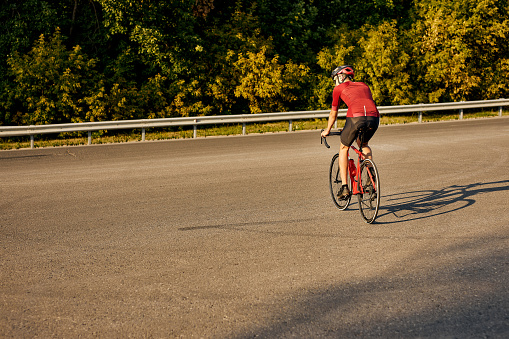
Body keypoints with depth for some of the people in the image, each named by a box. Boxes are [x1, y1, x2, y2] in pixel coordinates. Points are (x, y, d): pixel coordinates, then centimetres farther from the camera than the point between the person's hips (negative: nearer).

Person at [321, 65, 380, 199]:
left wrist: (327, 130, 48)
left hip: (356, 117, -4)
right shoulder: (364, 86, 33)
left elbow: (333, 113, 31)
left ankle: (345, 187, 13)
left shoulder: (339, 89, 21)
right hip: (374, 118, 4)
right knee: (363, 144, 34)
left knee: (344, 148, 20)